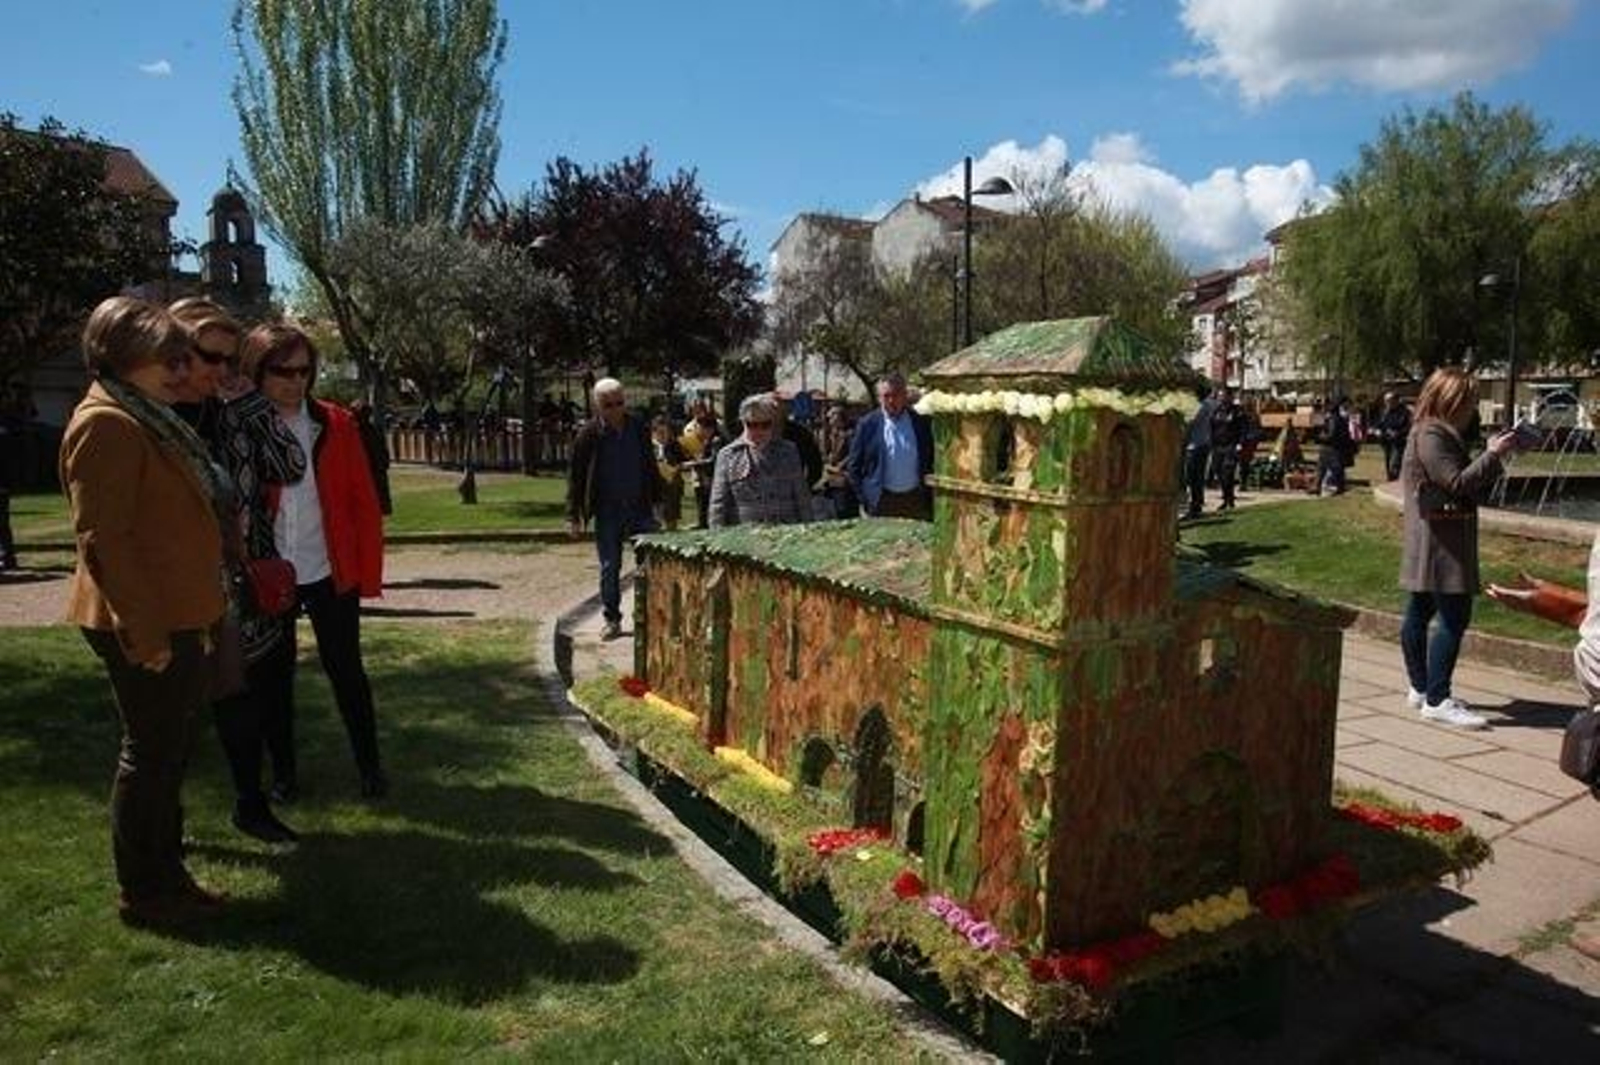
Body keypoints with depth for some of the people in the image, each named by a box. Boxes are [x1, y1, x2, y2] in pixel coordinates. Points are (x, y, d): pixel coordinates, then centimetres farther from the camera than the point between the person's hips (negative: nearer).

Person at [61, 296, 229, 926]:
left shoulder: (150, 420, 16)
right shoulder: (107, 426, -16)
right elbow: (102, 538, -21)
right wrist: (144, 634, -21)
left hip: (175, 618, 10)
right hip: (145, 627, -10)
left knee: (169, 749, 17)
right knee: (151, 753, 2)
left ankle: (165, 874, 31)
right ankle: (141, 895, 17)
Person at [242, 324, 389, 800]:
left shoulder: (336, 424, -2)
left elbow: (364, 502, -1)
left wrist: (368, 575, -4)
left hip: (330, 573, 0)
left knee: (346, 670, 8)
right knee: (273, 674, 12)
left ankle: (370, 766, 22)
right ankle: (283, 771, 28)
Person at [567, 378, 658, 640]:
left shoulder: (639, 429, 3)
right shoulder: (589, 434, -5)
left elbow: (651, 468, 13)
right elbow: (576, 476, -3)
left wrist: (658, 500, 12)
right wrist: (574, 515, -6)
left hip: (640, 507, 2)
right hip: (607, 511, -1)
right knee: (610, 568, 6)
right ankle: (611, 619, 18)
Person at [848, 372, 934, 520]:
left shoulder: (921, 423, 6)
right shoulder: (867, 425, 1)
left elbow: (931, 462, 9)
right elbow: (855, 466, 2)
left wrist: (928, 497, 2)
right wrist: (864, 499, -3)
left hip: (915, 500, 2)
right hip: (882, 502, -2)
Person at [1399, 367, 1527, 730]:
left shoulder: (1444, 436, 18)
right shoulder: (1430, 436, -13)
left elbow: (1474, 489, 21)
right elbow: (1457, 483, -20)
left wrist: (1493, 457, 10)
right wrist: (1492, 455, -14)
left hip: (1442, 543, 11)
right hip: (1439, 544, -11)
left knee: (1420, 612, 13)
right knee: (1454, 615, -12)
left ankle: (1421, 688, 20)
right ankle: (1437, 699, -12)